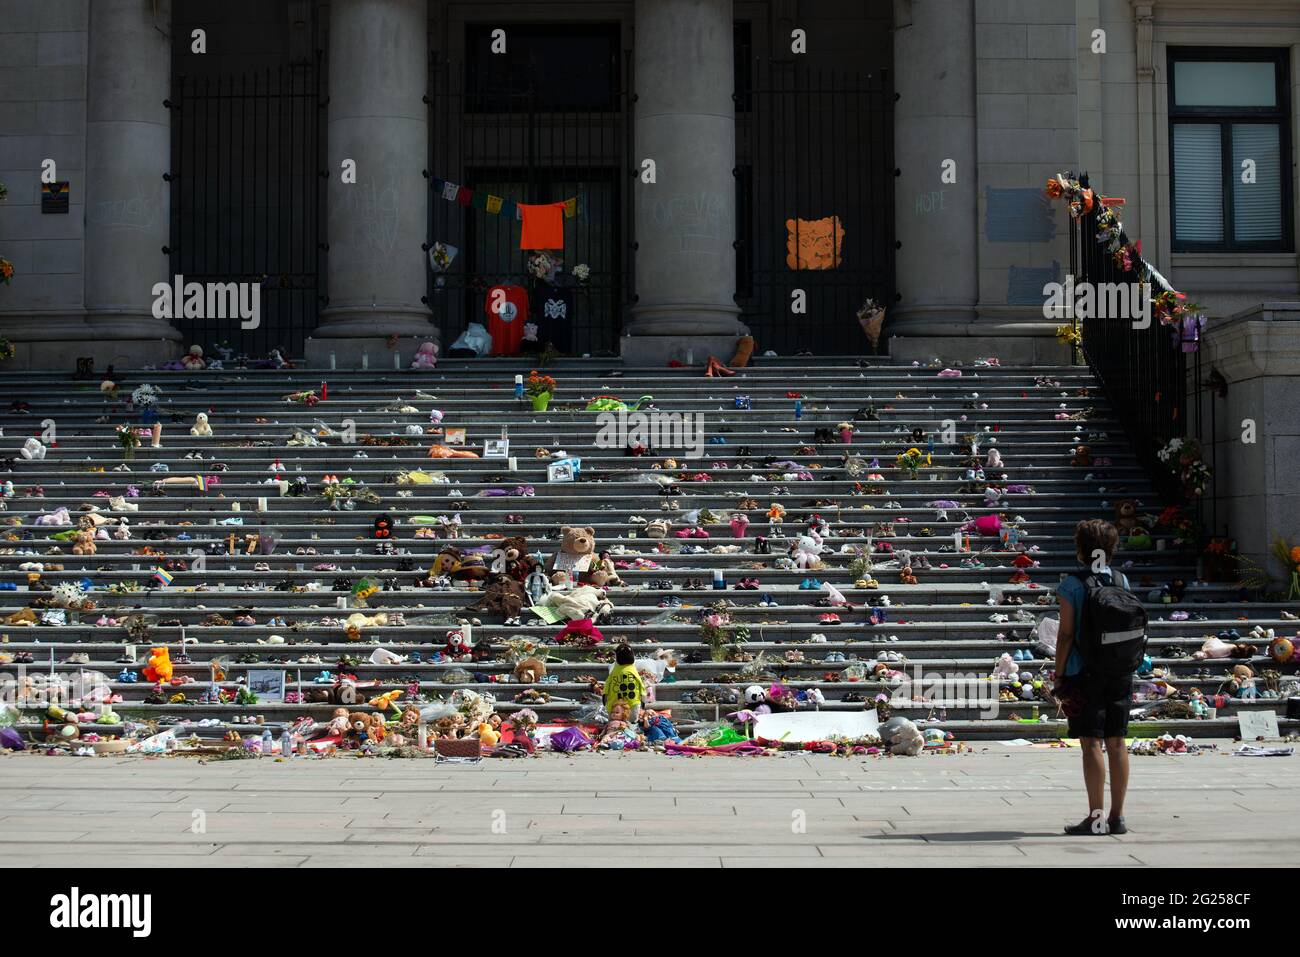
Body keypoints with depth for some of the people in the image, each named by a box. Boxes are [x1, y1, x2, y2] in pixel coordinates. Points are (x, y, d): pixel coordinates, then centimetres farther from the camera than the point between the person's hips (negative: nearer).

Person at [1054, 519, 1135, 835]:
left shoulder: (1072, 585, -8)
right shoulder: (1122, 581, 6)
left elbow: (1066, 634, -9)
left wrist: (1059, 674, -2)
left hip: (1084, 673, -5)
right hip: (1120, 672, 5)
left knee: (1091, 744, -4)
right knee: (1117, 743, 8)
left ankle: (1096, 817, -4)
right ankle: (1118, 816, 12)